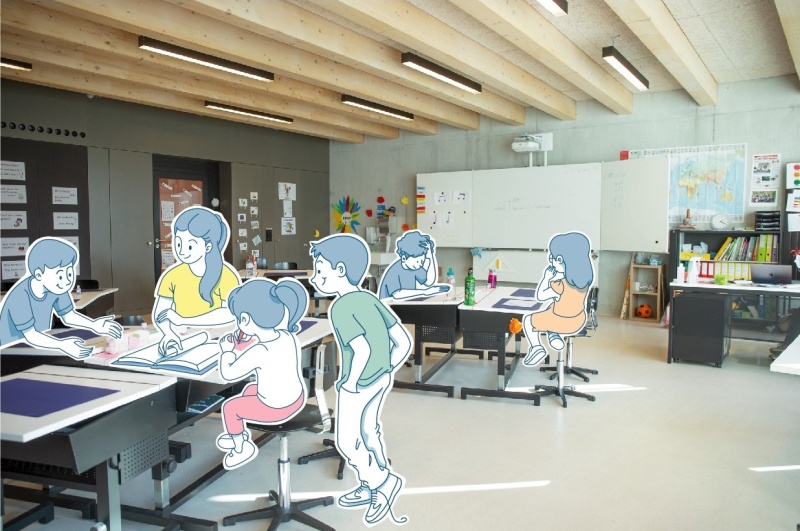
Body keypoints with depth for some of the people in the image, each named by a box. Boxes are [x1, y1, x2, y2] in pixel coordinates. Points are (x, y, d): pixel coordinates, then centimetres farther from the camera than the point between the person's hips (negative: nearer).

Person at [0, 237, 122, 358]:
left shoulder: (55, 287, -10)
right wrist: (61, 345, -42)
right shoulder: (20, 296, -27)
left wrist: (94, 325, -17)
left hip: (39, 345, 5)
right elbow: (31, 336, -28)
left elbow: (69, 317, -1)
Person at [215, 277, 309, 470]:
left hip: (275, 409, -7)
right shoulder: (288, 337, -8)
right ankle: (238, 433, 47)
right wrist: (242, 346, 13)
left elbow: (227, 374, -18)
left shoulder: (257, 352, -28)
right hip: (297, 398, 7)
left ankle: (241, 447, 31)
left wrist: (227, 351, -2)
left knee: (230, 407, 11)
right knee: (250, 389, 29)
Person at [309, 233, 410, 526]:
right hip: (381, 380, 8)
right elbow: (403, 342, 1)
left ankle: (382, 482, 18)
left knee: (347, 443, 10)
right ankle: (370, 488, 37)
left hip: (358, 386, -8)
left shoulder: (340, 307, -20)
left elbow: (362, 350, -32)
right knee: (369, 433, 22)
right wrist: (385, 371, 9)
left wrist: (350, 383, -17)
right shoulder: (371, 300, 1)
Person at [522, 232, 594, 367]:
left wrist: (546, 278, -10)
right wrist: (557, 278, 2)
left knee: (528, 320, 12)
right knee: (550, 309, 34)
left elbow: (540, 296, -18)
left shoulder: (560, 285, -30)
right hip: (579, 320, 7)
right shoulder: (585, 278, -9)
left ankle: (537, 348, 16)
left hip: (561, 322, -7)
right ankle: (555, 335, 22)